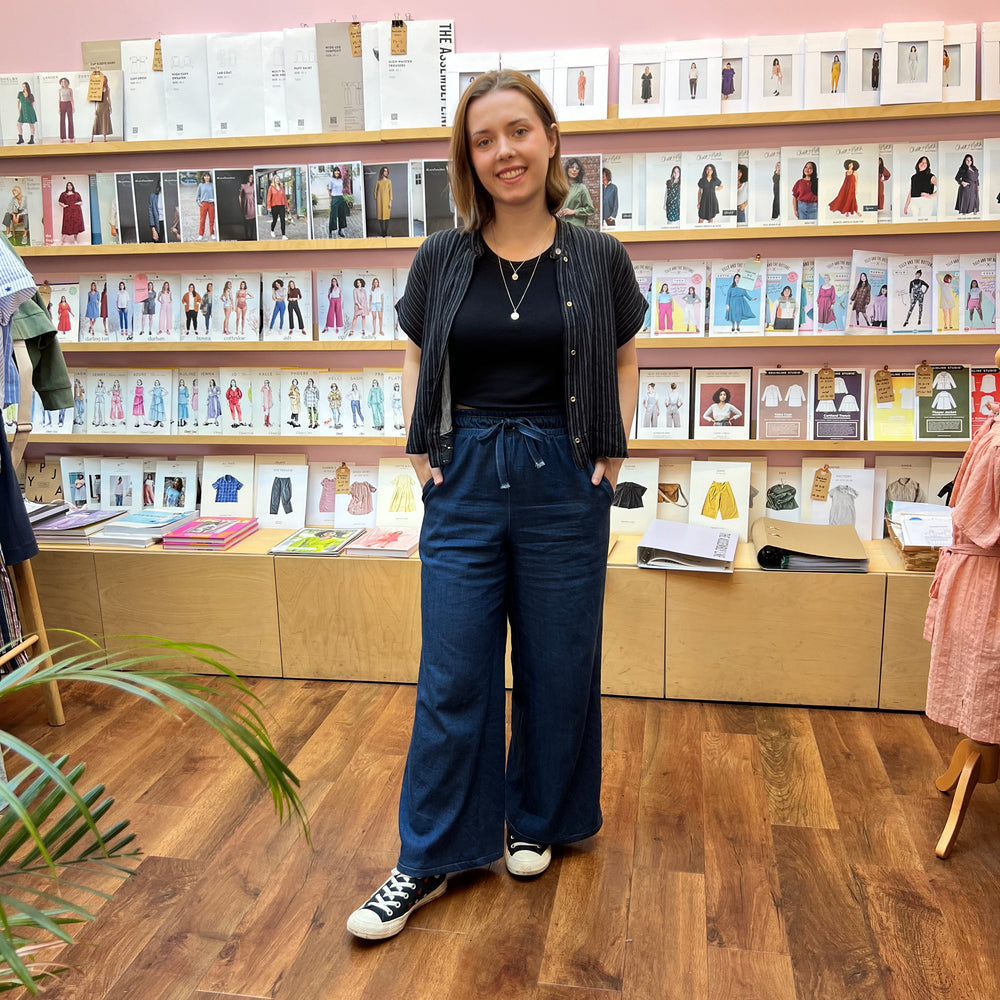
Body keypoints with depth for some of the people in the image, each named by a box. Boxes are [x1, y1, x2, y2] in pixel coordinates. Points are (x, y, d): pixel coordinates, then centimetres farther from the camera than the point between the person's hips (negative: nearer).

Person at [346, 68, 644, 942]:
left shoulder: (597, 260, -1)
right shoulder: (442, 260, 1)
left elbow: (624, 358, 13)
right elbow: (418, 359, 14)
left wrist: (613, 451, 2)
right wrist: (422, 448, 2)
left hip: (564, 482, 0)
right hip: (466, 480, 1)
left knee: (557, 667, 11)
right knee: (451, 677, 5)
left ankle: (538, 822, 35)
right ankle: (428, 859, 20)